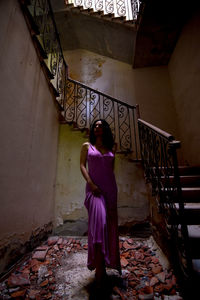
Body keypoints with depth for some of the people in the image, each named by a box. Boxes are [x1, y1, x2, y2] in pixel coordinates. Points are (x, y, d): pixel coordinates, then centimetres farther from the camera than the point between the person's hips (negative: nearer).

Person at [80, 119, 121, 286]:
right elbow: (82, 165, -2)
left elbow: (111, 168, 16)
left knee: (110, 224, 11)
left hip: (110, 187, 3)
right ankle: (99, 266, -2)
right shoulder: (87, 146, 8)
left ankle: (109, 261, 32)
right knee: (98, 221, -15)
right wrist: (90, 183, -13)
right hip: (94, 187, -3)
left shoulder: (111, 148, 14)